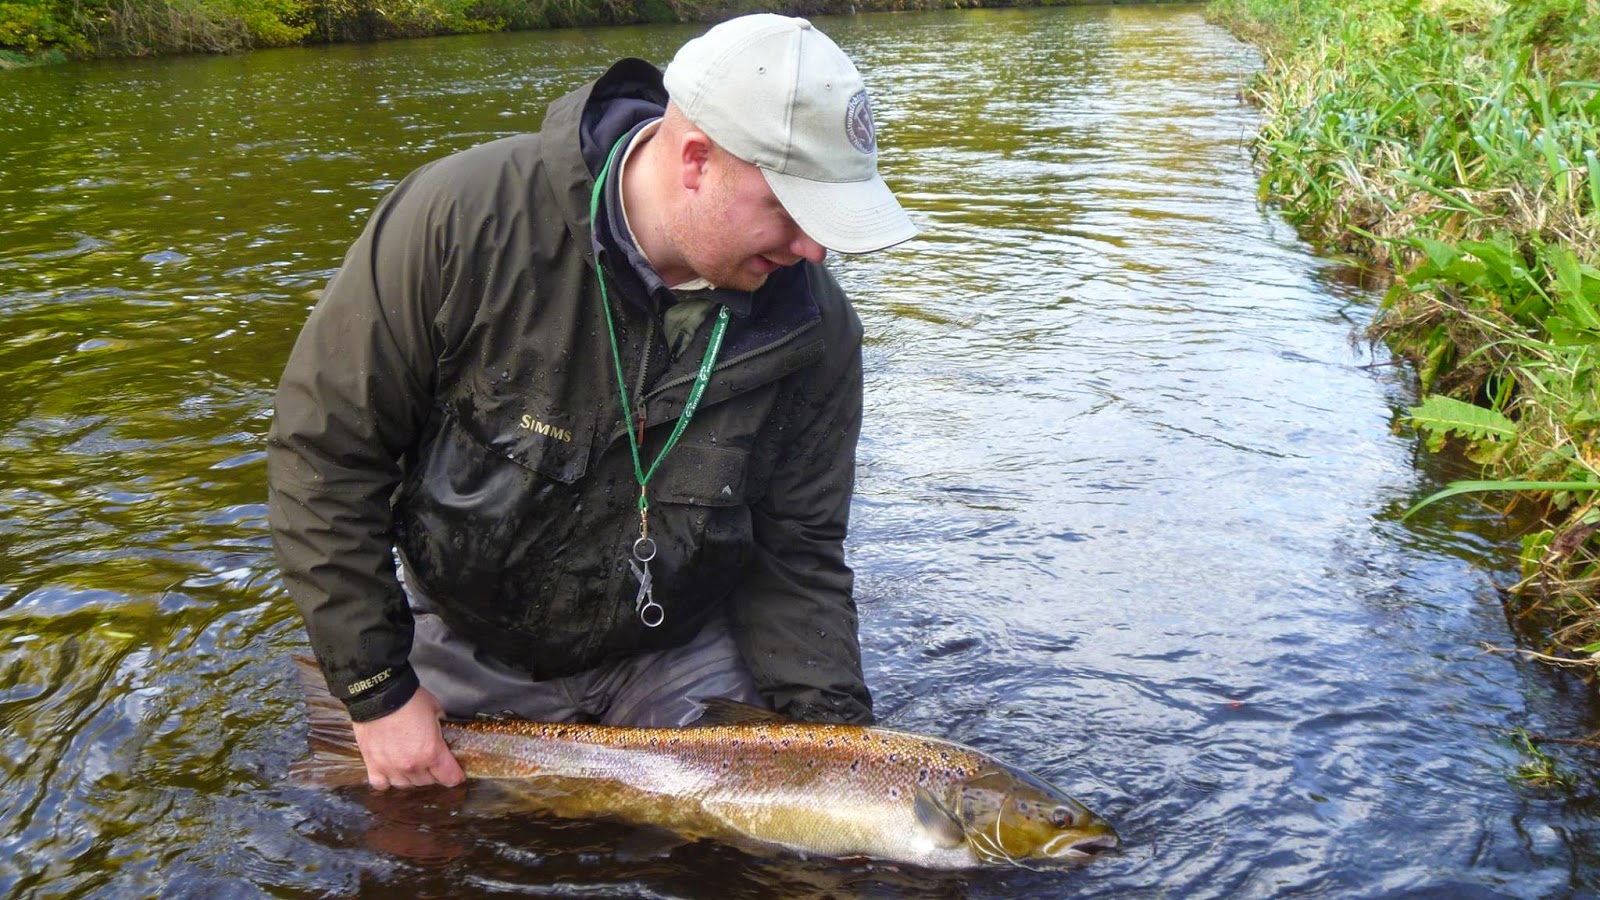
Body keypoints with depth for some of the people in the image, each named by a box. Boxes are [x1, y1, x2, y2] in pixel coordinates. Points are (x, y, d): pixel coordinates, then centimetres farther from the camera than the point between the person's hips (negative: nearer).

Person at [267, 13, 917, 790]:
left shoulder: (813, 323, -17)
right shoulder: (464, 219, -26)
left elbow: (798, 556, -8)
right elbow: (323, 448, -18)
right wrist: (378, 689, -17)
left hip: (674, 659, 2)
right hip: (463, 648, -1)